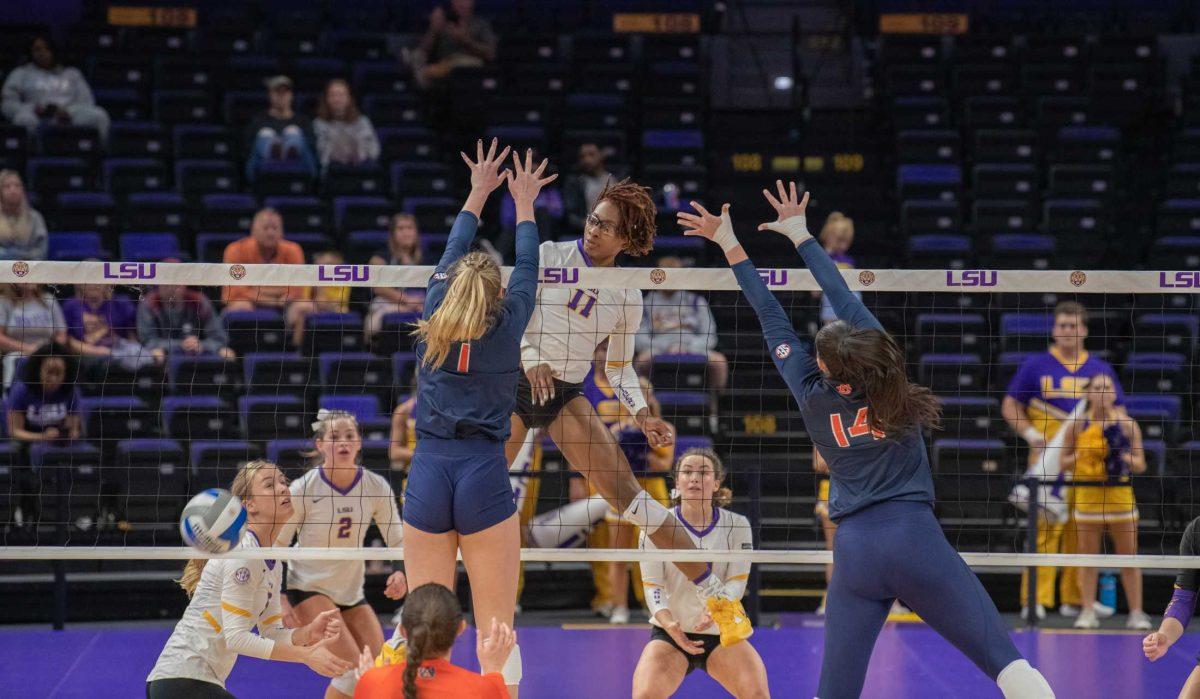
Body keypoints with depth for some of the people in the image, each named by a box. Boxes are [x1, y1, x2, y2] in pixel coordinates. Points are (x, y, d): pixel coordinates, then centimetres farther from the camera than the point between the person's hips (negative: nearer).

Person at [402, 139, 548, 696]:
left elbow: (450, 258, 25)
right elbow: (526, 271, 20)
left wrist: (478, 194, 38)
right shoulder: (506, 326, 2)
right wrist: (524, 204, 35)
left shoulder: (434, 318, 8)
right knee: (497, 627, -1)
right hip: (485, 474, -3)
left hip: (427, 473, 3)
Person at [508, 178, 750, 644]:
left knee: (627, 493, -11)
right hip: (515, 383, -1)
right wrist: (530, 358, -26)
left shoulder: (627, 297, 1)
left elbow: (619, 367, 10)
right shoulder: (550, 255, -5)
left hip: (566, 396, 1)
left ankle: (718, 597, -8)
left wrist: (641, 414, -7)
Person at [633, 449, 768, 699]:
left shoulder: (737, 526, -1)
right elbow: (652, 585, -8)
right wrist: (669, 624, -28)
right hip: (669, 633, -1)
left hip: (721, 633, 1)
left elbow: (737, 582, -8)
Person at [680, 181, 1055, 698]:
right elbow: (844, 299, 13)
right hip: (915, 538, -2)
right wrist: (801, 236, 24)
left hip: (854, 551, 2)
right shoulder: (886, 372, 1)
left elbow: (773, 321, 14)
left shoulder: (813, 397, 5)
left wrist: (731, 246, 23)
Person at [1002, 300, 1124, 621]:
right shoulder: (1035, 365, 5)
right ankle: (1036, 599, -9)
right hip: (1047, 460, -3)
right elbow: (1010, 404, 8)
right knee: (1044, 526, -10)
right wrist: (1031, 433, -7)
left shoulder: (1100, 369, 13)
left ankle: (1076, 598, 13)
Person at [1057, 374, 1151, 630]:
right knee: (1087, 556, 2)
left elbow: (1141, 465, 5)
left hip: (1121, 494, 0)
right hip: (1087, 494, 0)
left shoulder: (1128, 424, 2)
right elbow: (1064, 463, 6)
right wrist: (1081, 456, -12)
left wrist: (1123, 457, -15)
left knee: (1129, 556, 1)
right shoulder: (1077, 425, 1)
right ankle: (1088, 612, 8)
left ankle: (1136, 613, 6)